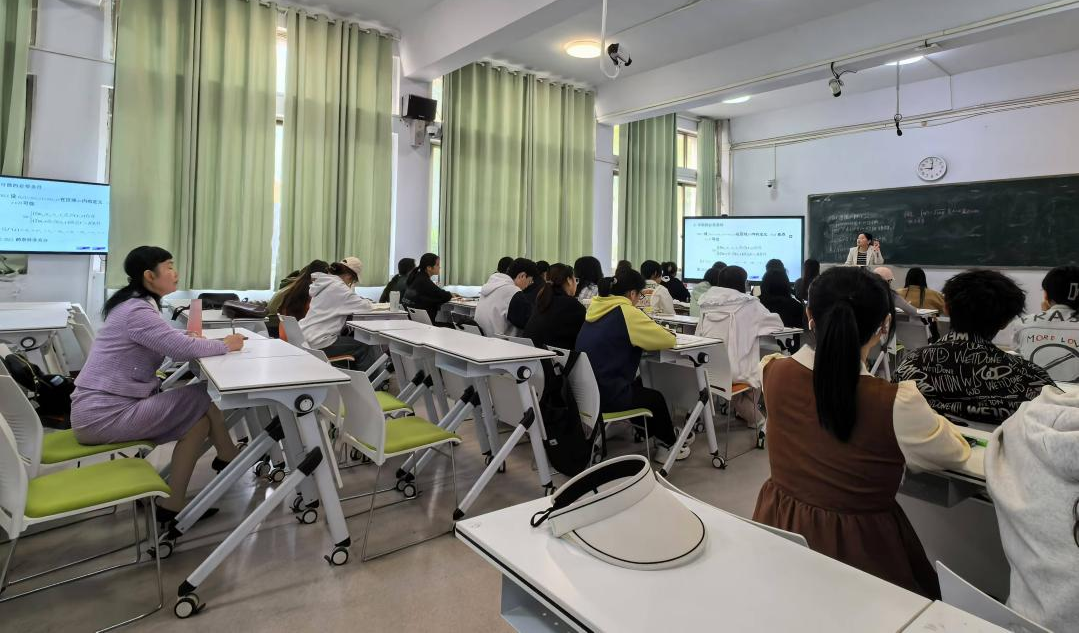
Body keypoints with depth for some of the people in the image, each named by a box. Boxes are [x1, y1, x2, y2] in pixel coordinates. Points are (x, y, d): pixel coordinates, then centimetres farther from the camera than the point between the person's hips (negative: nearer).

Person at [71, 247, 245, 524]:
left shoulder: (134, 304, 12)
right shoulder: (138, 311, -19)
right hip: (103, 415, -9)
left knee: (198, 418, 1)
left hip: (100, 407, 9)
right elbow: (184, 349, -25)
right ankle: (229, 459, 11)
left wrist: (189, 337, 0)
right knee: (204, 397, -9)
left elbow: (169, 343, 20)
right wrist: (227, 345, -10)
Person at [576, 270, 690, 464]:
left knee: (637, 386, 31)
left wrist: (654, 332, 14)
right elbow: (668, 340, -9)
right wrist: (665, 333, 13)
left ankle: (656, 433, 47)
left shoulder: (597, 308, 7)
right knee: (656, 398, 19)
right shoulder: (627, 313, -15)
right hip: (604, 394, -7)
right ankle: (667, 446, 40)